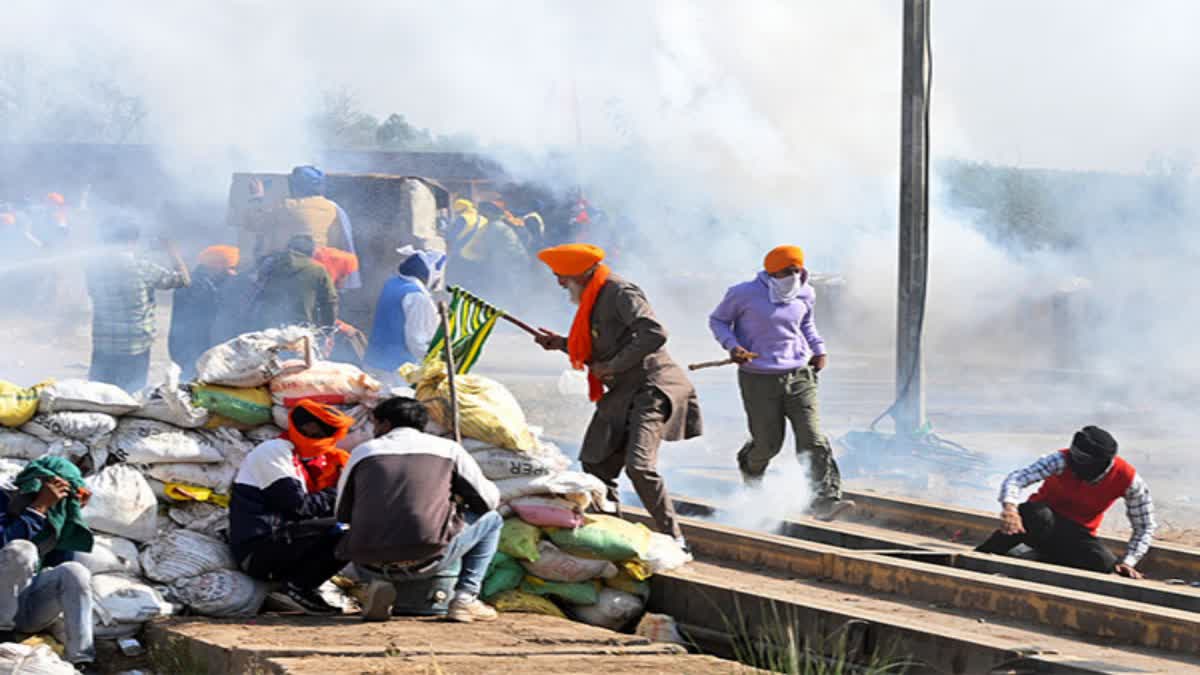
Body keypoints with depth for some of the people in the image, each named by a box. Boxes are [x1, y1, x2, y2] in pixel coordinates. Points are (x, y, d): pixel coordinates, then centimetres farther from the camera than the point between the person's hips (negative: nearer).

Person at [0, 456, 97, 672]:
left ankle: (82, 662, -27)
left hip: (30, 609, 5)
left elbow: (58, 564, 4)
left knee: (75, 572, -22)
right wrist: (39, 507, -18)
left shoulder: (57, 518, 13)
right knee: (21, 550, -31)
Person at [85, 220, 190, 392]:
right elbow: (184, 280, -2)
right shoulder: (142, 267, -11)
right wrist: (172, 250, 10)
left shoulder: (94, 266, -1)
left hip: (102, 344, 4)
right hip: (135, 346, -4)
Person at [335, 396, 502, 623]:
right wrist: (457, 499, 38)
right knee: (491, 519, 23)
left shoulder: (363, 452, 17)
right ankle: (465, 597, 7)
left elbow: (341, 515, 22)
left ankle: (379, 584, 8)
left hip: (372, 566, 2)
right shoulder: (447, 448, 13)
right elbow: (490, 499, 16)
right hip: (426, 561, -2)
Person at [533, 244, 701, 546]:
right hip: (623, 394, 10)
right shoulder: (593, 299, 17)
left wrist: (611, 367, -19)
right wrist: (562, 344, 15)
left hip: (651, 388, -10)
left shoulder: (621, 293, -12)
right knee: (596, 465, 8)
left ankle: (674, 540, -14)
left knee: (639, 465, -22)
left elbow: (655, 334, -25)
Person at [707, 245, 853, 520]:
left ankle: (826, 500, -15)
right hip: (759, 380, -3)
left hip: (799, 376, 3)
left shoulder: (805, 295, 6)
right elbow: (717, 320, 4)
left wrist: (818, 348, 11)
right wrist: (731, 345, -13)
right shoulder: (745, 294, -8)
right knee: (768, 443, 4)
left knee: (813, 440, -11)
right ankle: (750, 467, 41)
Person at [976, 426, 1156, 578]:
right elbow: (1016, 478, -36)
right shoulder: (1063, 461, -24)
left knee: (1110, 568, -29)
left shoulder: (1127, 480, -19)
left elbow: (1145, 527, -6)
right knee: (1038, 515, -40)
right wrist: (1009, 507, -58)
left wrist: (1127, 562, -19)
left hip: (1077, 535, 2)